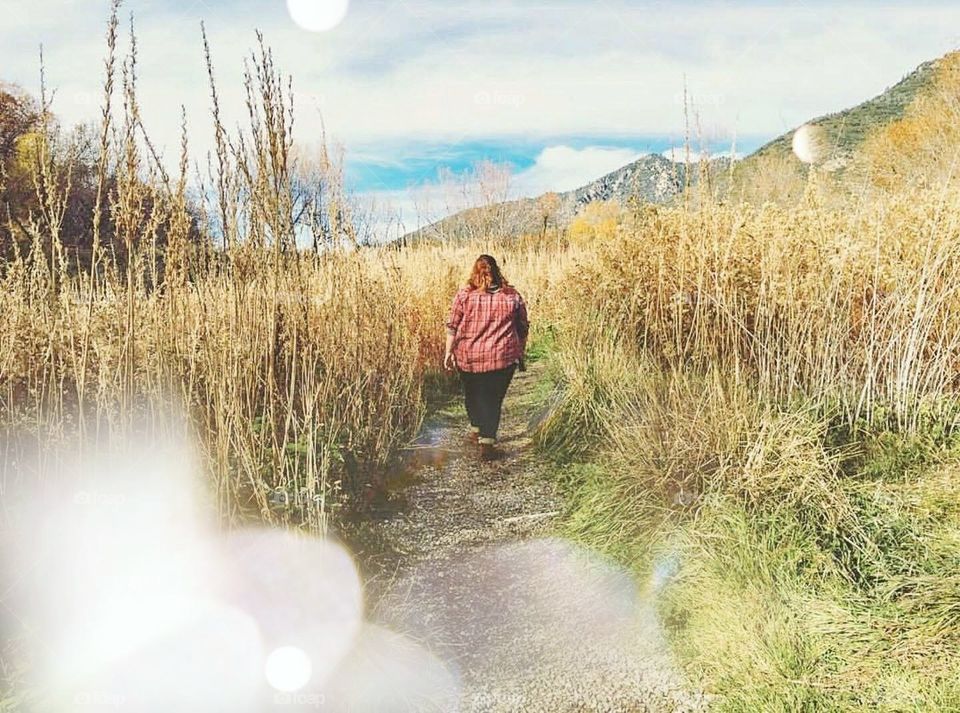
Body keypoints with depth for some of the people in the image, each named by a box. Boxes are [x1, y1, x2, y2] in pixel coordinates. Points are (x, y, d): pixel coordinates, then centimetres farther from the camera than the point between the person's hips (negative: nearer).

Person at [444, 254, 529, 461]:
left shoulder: (464, 295, -1)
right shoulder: (512, 295, 3)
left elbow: (452, 327, -1)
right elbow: (523, 328, 9)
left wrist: (449, 352, 7)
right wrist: (520, 353, 20)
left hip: (469, 357, 0)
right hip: (503, 358, 0)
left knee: (473, 394, 20)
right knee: (493, 398, 7)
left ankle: (477, 429, 37)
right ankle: (487, 442, 2)